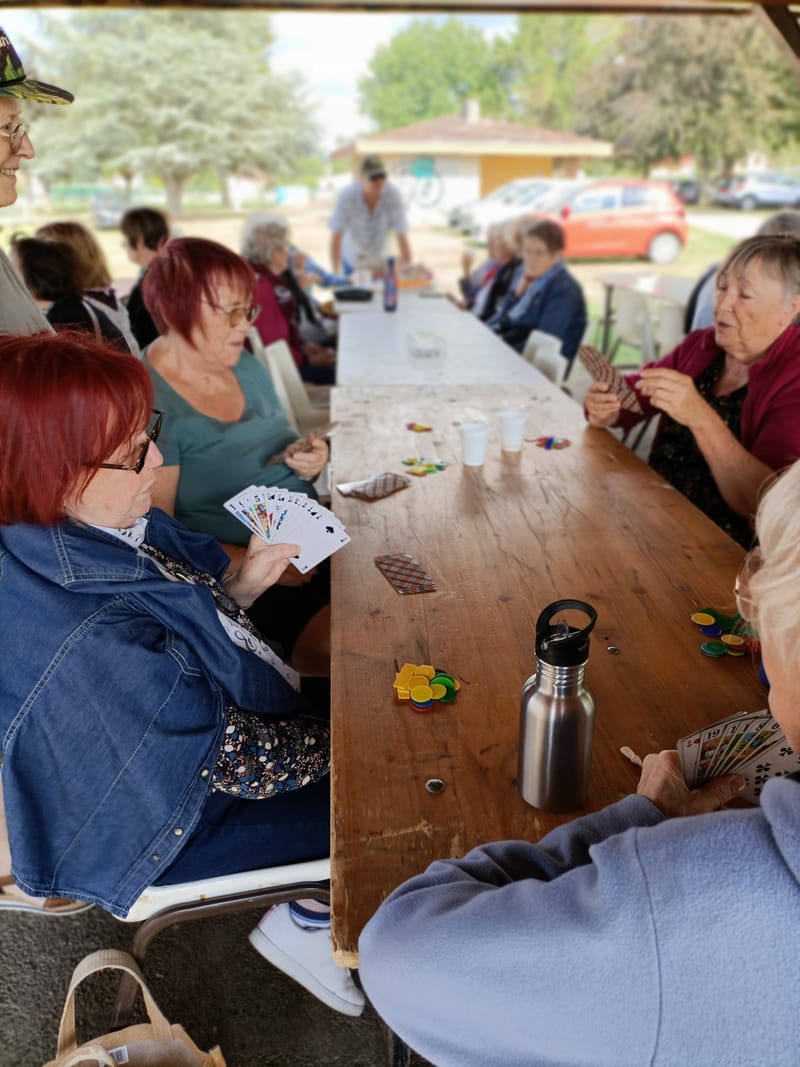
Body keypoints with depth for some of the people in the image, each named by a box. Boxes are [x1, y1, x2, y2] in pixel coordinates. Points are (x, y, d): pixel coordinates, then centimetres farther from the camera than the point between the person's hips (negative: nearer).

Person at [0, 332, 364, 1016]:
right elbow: (232, 759, -28)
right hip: (173, 824, -7)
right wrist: (336, 742, -12)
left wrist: (241, 584, -13)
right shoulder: (85, 642, -39)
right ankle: (307, 929, 20)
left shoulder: (109, 524, -13)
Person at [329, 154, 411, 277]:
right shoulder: (347, 195, -27)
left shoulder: (393, 194, -25)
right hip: (352, 260, -1)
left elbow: (402, 235, -26)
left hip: (381, 260, 1)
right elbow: (336, 236, -26)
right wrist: (335, 273, -32)